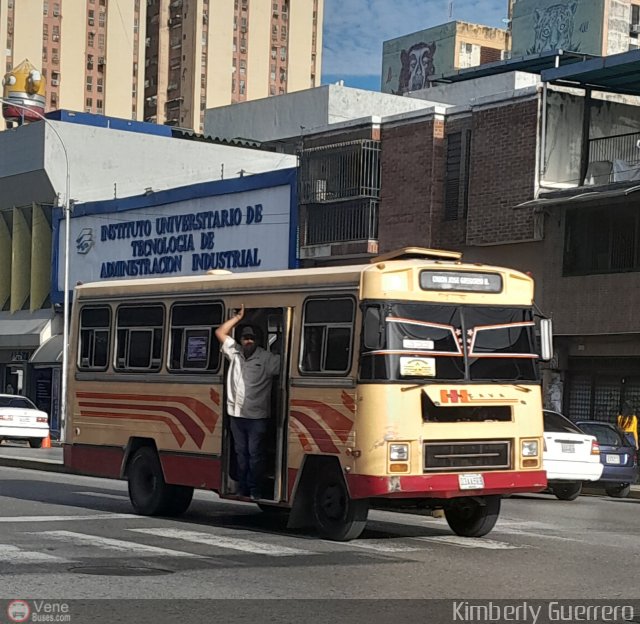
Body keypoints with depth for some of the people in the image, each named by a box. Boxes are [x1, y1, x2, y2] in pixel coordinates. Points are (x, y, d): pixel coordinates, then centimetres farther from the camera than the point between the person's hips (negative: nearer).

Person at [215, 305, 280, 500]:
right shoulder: (235, 353, 9)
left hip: (257, 417, -4)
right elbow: (220, 332, 8)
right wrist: (238, 317, 5)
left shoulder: (267, 358, -3)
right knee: (241, 453, 11)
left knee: (255, 454, -3)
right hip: (236, 414, 4)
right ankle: (242, 489, 17)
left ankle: (254, 491, 1)